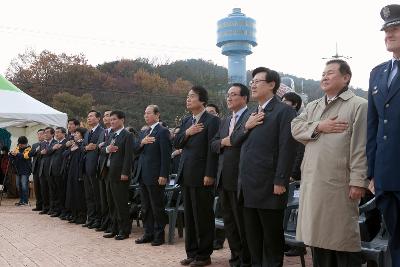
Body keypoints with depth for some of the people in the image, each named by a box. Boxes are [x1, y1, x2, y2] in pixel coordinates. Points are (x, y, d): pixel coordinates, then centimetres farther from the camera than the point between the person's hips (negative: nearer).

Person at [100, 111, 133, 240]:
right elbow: (102, 150, 17)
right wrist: (107, 149, -7)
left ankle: (124, 231, 5)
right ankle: (115, 229, 22)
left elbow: (128, 155, -15)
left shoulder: (127, 136, -9)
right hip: (109, 173, 9)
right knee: (111, 203, 13)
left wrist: (125, 173, -21)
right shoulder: (112, 136, 17)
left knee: (121, 203, -3)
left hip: (119, 174, -9)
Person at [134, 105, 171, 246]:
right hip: (143, 175, 8)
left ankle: (159, 235, 10)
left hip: (155, 176, -8)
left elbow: (166, 155, -15)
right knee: (146, 208, 13)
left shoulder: (162, 131, -9)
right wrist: (142, 142, -8)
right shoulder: (144, 133, 17)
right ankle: (148, 233, 22)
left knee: (157, 207, 1)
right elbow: (135, 151, 13)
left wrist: (163, 175, -19)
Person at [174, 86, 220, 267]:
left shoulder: (212, 121, -8)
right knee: (189, 216, 13)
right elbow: (176, 144, 12)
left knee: (203, 216, 1)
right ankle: (191, 252, 22)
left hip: (201, 176, -7)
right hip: (186, 175, 7)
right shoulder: (186, 121, 16)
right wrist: (186, 133, -7)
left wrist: (209, 175, -18)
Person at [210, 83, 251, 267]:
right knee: (229, 222, 15)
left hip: (240, 178, -8)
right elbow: (213, 144, 15)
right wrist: (223, 142, -3)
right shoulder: (225, 121, 19)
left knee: (242, 222, 1)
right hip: (224, 178, 8)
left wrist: (232, 140, -18)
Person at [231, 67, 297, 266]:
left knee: (272, 237, 3)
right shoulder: (251, 113, 19)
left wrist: (280, 182, -19)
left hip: (268, 186, -8)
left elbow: (287, 149, -15)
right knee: (252, 237, 15)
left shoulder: (284, 112, -8)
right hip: (248, 186, 8)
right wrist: (246, 126, -4)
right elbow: (234, 141, 15)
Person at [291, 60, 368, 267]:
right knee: (318, 234, 13)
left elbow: (360, 147, -10)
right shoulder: (312, 106, 19)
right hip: (312, 183, 6)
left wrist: (358, 181, -15)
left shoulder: (358, 105, -3)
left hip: (339, 184, -6)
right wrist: (318, 127, -9)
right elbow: (295, 128, 7)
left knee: (342, 237, 0)